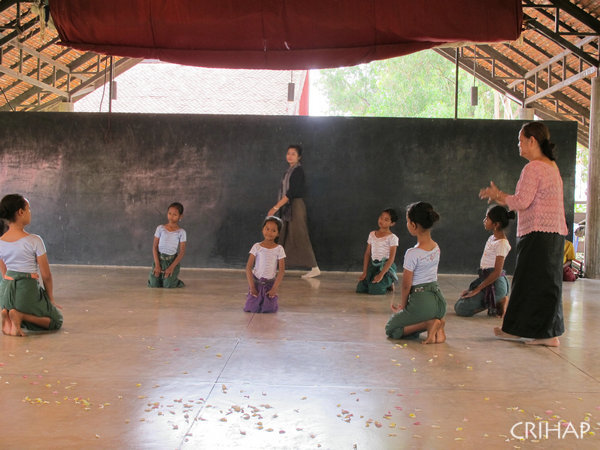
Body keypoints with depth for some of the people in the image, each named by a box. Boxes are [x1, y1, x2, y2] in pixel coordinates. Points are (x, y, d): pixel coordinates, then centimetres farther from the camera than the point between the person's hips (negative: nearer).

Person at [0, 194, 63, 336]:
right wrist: (50, 298, 6)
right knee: (57, 321, 17)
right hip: (27, 289, -6)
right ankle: (20, 316, -10)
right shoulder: (34, 241, -15)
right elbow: (46, 275, -9)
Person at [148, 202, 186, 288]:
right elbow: (155, 246, 1)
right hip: (159, 259, 2)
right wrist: (157, 265, -10)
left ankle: (177, 281, 17)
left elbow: (182, 252, -5)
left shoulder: (181, 232, -3)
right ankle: (160, 276, 22)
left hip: (172, 260, -2)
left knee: (168, 285, -17)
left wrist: (172, 267, -15)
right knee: (153, 284, -11)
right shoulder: (160, 228, 2)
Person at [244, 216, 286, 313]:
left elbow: (281, 271, -3)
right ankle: (254, 297, 23)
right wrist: (251, 287, -11)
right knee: (251, 309, -12)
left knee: (270, 309, -14)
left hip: (270, 283, 0)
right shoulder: (257, 247, -4)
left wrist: (274, 289, -10)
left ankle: (274, 297, 20)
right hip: (256, 281, 0)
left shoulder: (279, 249, -3)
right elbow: (248, 267, -4)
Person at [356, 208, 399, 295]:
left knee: (374, 290, -23)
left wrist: (381, 274, -19)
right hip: (373, 265, 5)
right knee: (360, 289, -11)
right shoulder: (372, 234, 9)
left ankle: (388, 284, 9)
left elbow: (391, 258, -12)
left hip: (386, 266, -5)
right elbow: (367, 253, 10)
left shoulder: (392, 238, -7)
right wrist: (364, 272, 2)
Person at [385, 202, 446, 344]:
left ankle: (429, 324, -8)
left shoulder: (412, 254, -19)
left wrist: (402, 306, 7)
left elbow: (406, 285, -12)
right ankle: (437, 324, 3)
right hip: (439, 301, 8)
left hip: (421, 303, -8)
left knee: (390, 330, 12)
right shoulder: (436, 248, 5)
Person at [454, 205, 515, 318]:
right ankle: (497, 301, 7)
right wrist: (474, 287, 14)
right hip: (486, 280, 10)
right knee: (458, 305, 12)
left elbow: (497, 272, -20)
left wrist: (477, 289, -17)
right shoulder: (493, 238, 13)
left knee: (461, 309, -16)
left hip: (494, 283, -10)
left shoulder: (501, 243, -16)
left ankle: (499, 302, -6)